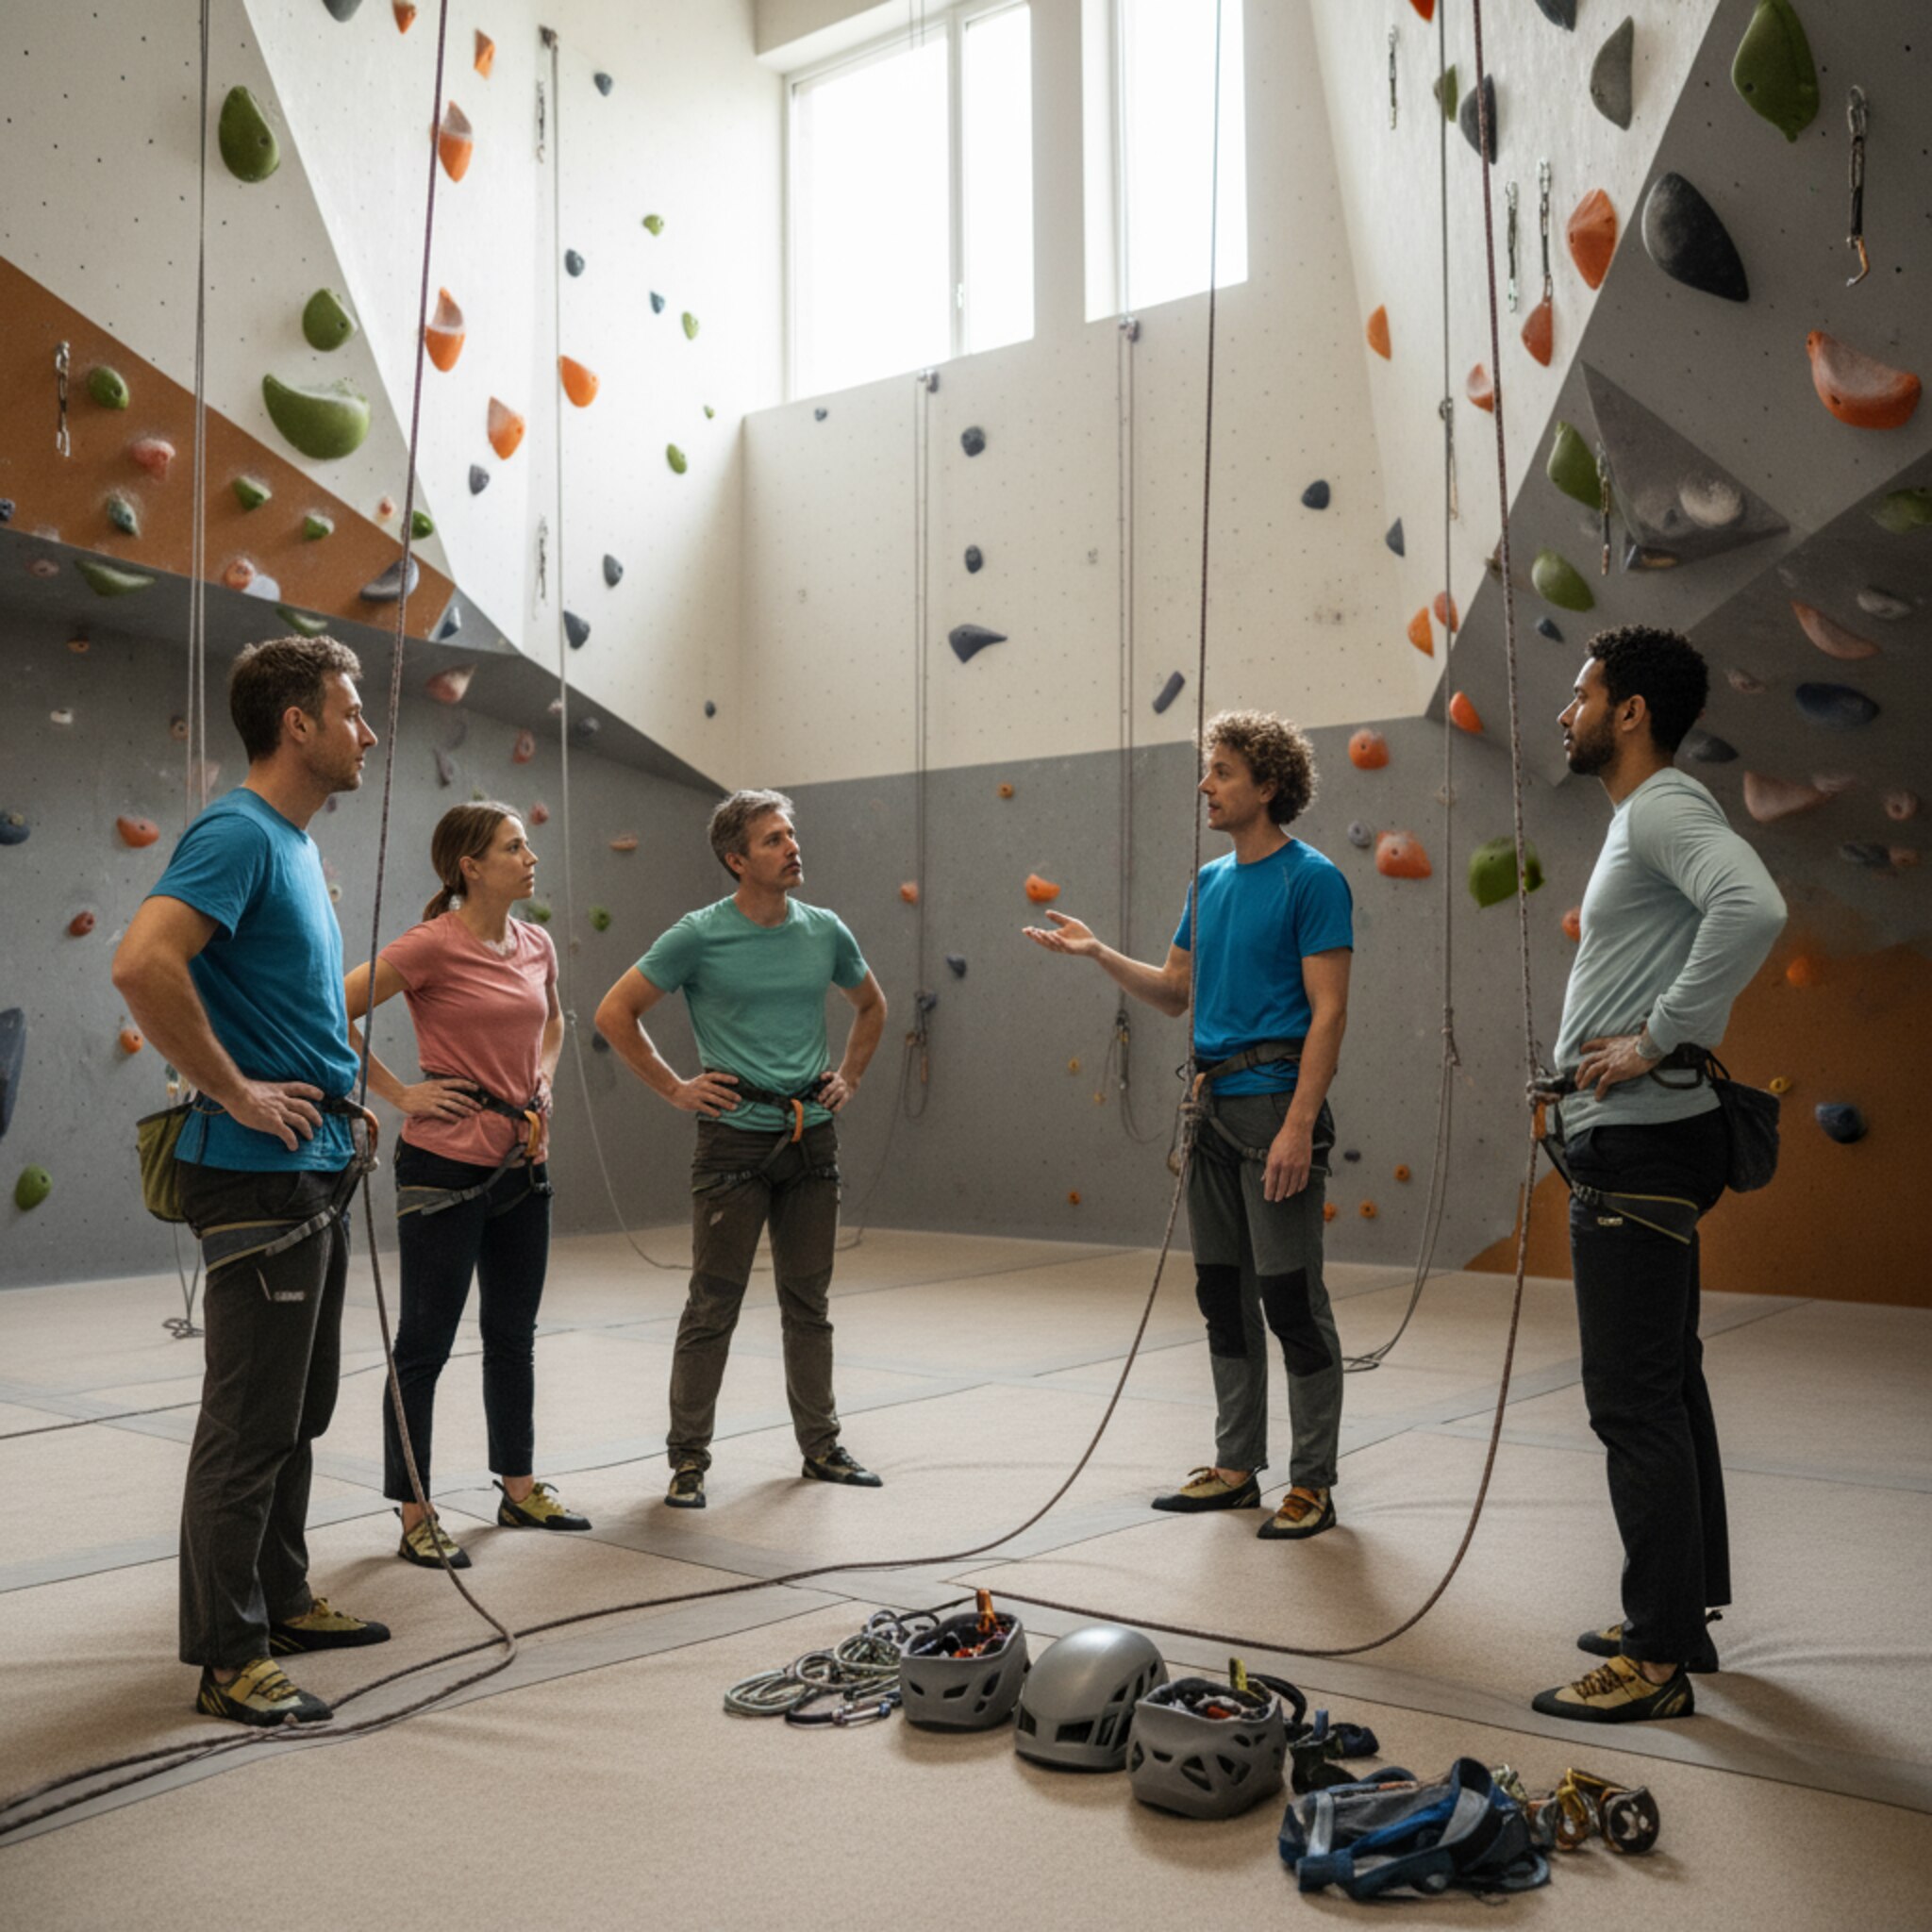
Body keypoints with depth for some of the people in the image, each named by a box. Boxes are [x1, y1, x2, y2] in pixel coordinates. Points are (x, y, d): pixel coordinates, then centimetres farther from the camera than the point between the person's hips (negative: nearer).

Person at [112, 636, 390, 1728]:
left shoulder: (297, 846, 15)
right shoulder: (238, 834, -15)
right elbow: (143, 963, -30)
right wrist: (235, 1091, -22)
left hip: (318, 1170, 10)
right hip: (260, 1176, -10)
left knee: (297, 1412, 18)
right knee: (250, 1423, -2)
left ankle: (283, 1599, 30)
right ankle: (229, 1658, 8)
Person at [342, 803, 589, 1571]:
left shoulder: (537, 946, 6)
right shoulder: (433, 945, -14)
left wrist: (542, 1078, 10)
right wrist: (398, 1095, -14)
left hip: (522, 1164, 7)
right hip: (447, 1167, -7)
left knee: (513, 1335, 17)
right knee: (426, 1342, 3)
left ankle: (519, 1489, 31)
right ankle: (414, 1516, 14)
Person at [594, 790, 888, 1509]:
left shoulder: (824, 931, 5)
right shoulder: (699, 936, -8)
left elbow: (871, 1005, 23)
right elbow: (615, 1014, -4)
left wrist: (849, 1077, 13)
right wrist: (675, 1088, -5)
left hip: (812, 1134, 4)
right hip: (735, 1135, -4)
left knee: (808, 1302, 13)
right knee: (713, 1304, -1)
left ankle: (821, 1447, 25)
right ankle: (688, 1458, 11)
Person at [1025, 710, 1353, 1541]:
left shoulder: (1312, 879, -9)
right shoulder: (1210, 881, 14)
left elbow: (1329, 1010, -14)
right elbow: (1175, 989, 19)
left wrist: (1298, 1125, -20)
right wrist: (1098, 953, 5)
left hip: (1276, 1105, -8)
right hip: (1212, 1105, 8)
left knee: (1291, 1297, -2)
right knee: (1223, 1294, 13)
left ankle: (1312, 1482, 9)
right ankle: (1237, 1466, 24)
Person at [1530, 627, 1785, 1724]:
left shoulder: (1667, 810, -15)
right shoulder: (1646, 819, 17)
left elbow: (1754, 908, -34)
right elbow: (1718, 923, 26)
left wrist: (1659, 1038, -27)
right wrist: (1659, 1036, 12)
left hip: (1640, 1144, -11)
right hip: (1631, 1141, 11)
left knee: (1636, 1403, -6)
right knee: (1665, 1387, 17)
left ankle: (1660, 1663, 2)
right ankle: (1684, 1615, 29)